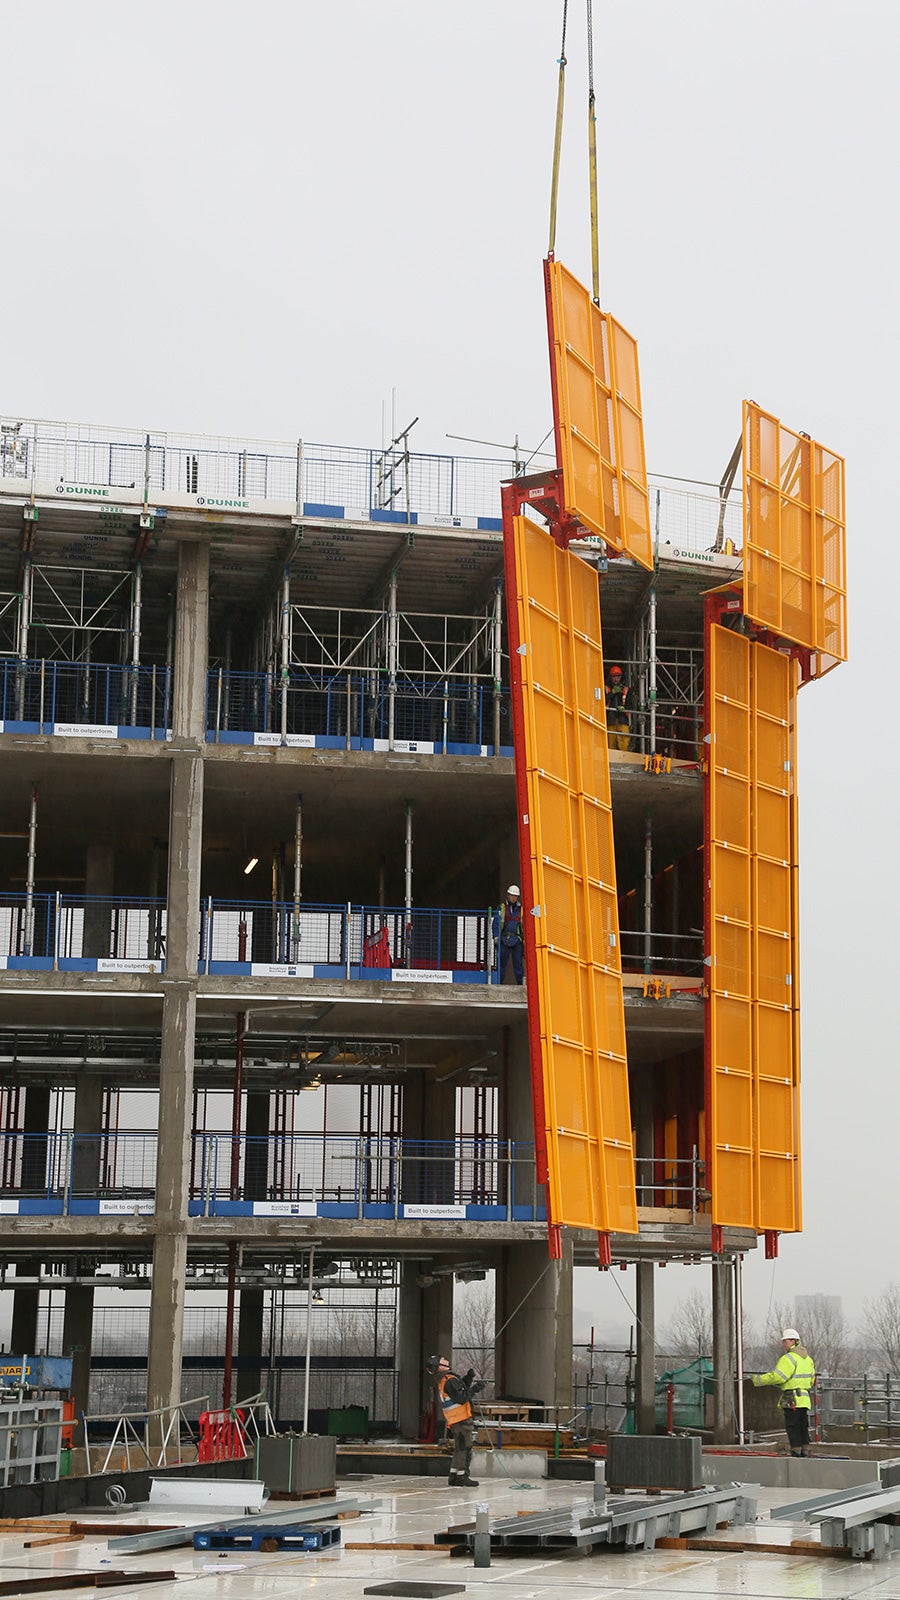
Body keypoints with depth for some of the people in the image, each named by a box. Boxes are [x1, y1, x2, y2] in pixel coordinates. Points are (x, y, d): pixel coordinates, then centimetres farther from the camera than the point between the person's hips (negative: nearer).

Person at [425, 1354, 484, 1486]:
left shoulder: (442, 1382, 14)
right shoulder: (449, 1381, -18)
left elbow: (460, 1389, 20)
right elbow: (462, 1398, -21)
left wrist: (468, 1378, 12)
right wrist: (474, 1389, -14)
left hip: (453, 1421, 10)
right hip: (462, 1420, -10)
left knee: (459, 1449, 15)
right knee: (465, 1448, -5)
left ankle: (454, 1476, 19)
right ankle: (462, 1477, -3)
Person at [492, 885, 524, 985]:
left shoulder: (521, 909, 13)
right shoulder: (501, 908, 8)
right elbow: (496, 923, 3)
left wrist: (525, 938, 6)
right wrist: (496, 936, -8)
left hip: (517, 940, 1)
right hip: (504, 940, -1)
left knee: (518, 963, -2)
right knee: (502, 963, -2)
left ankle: (521, 983, -1)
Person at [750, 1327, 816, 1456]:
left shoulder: (789, 1358, -13)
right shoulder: (807, 1358, 16)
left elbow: (776, 1376, -19)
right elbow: (811, 1380, 21)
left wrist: (757, 1379, -11)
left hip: (792, 1400, -8)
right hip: (805, 1399, 9)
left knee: (792, 1427, -4)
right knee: (803, 1427, 12)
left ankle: (796, 1451, -6)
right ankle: (805, 1451, 12)